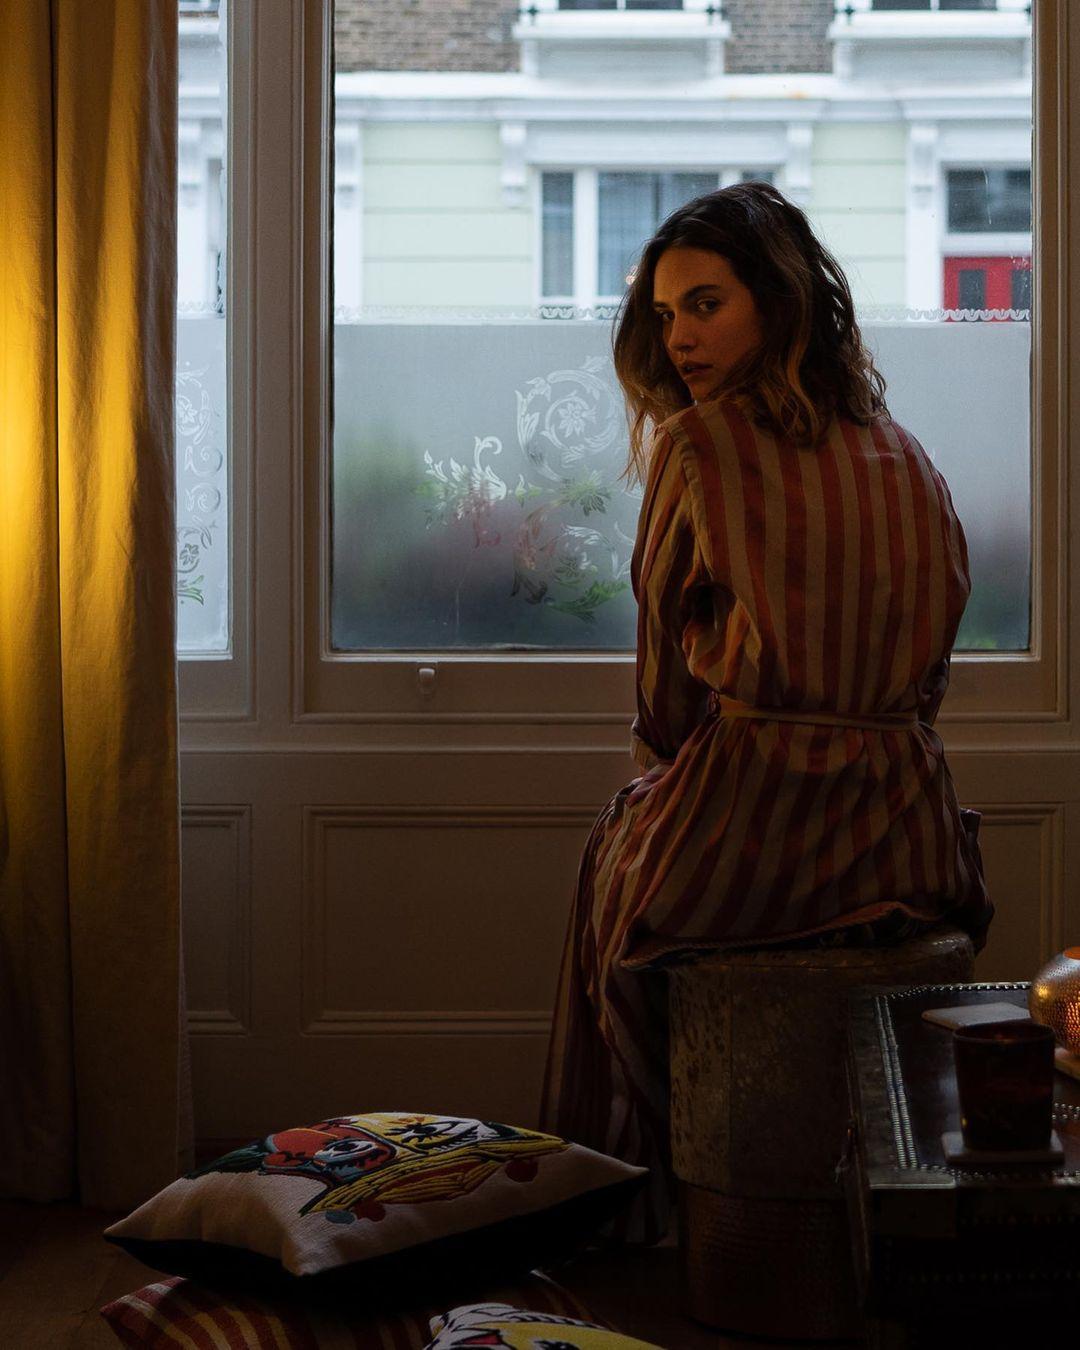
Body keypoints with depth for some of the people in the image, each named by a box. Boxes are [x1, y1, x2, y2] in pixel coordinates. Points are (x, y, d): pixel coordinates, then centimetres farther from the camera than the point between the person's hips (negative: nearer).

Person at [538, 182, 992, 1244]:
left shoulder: (703, 446, -10)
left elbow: (671, 678, -2)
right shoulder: (906, 457, 8)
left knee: (618, 849, 28)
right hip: (906, 839, 5)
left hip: (744, 844, -5)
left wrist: (663, 763, 17)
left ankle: (630, 1211, 38)